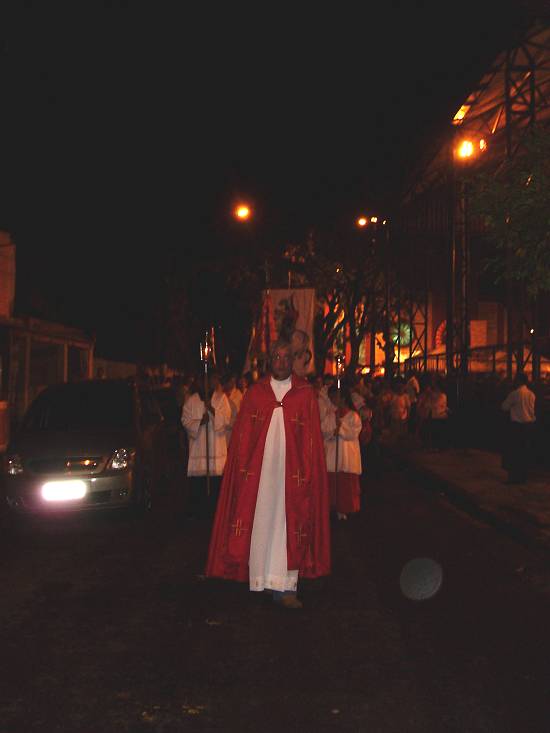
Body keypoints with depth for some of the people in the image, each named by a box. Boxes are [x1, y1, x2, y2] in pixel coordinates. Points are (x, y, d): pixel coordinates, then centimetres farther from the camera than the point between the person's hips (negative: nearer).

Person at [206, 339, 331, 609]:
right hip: (259, 470, 1)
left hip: (292, 472, -1)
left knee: (289, 524, 0)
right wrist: (243, 470, -3)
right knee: (260, 522, 4)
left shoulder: (305, 393, 2)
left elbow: (312, 437, 1)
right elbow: (242, 435, 4)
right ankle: (259, 578, 15)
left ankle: (285, 586, 4)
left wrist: (307, 473, -6)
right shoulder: (255, 392, 5)